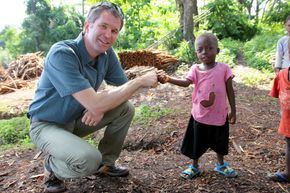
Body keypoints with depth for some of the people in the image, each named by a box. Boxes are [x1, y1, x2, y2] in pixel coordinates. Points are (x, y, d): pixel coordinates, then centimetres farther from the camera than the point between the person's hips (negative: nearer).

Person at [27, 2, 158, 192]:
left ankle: (105, 163, 12)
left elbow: (123, 88, -2)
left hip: (78, 119, 7)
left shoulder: (107, 53, -8)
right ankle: (52, 167, 5)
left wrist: (102, 104, -25)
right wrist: (141, 81, -29)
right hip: (47, 125, -7)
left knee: (126, 109, -6)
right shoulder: (61, 54, -31)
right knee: (89, 159, -31)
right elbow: (95, 104, -38)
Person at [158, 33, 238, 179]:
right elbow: (185, 82, -24)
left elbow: (229, 90, -4)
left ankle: (221, 164, 46)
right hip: (200, 115, 0)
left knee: (219, 142, 20)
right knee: (197, 142, 15)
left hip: (219, 115, 0)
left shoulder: (223, 68, -9)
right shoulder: (195, 69, -6)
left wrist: (233, 111, -2)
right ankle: (194, 166, 38)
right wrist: (168, 79, -40)